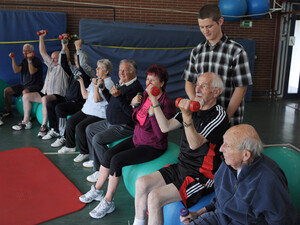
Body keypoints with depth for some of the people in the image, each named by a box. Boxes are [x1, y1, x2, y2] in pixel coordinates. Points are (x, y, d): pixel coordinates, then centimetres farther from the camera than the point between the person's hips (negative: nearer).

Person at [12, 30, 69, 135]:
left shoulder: (63, 67, 1)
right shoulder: (51, 64, 21)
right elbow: (43, 52, 21)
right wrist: (41, 37, 17)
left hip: (57, 95, -8)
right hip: (45, 92, 9)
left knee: (45, 99, -39)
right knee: (26, 96, 0)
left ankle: (44, 126, -34)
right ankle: (26, 122, 5)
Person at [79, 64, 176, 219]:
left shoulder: (166, 104, -21)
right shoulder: (145, 95, 2)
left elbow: (160, 134, -26)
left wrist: (152, 111, -33)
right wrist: (135, 104, -4)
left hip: (153, 146, -8)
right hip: (137, 138, 8)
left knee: (117, 160, -19)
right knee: (109, 154, -4)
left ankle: (108, 202, -4)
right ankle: (97, 190, 15)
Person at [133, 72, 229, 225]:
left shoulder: (219, 115, -15)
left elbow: (195, 144, -25)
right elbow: (165, 127, 6)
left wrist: (187, 116, -37)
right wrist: (154, 102, -1)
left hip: (202, 176, -8)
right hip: (181, 166, 8)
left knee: (155, 197, -21)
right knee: (141, 183, -2)